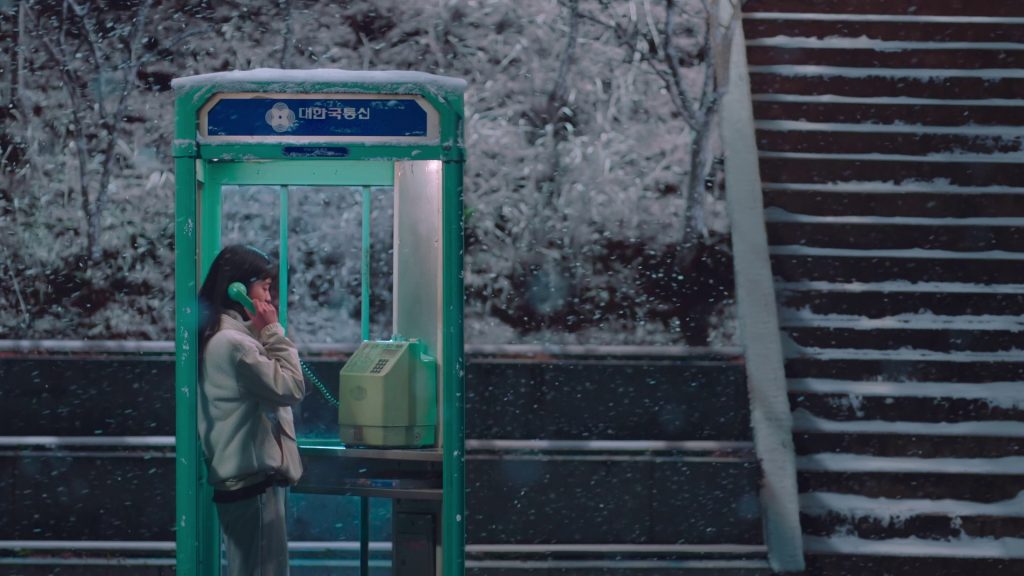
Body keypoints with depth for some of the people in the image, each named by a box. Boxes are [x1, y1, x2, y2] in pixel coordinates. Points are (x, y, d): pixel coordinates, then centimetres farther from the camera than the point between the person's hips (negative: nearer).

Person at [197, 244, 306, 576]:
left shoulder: (221, 337, 15)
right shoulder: (233, 342, -17)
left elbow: (267, 388, 21)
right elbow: (291, 388, -14)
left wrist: (265, 335, 13)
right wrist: (273, 332, -7)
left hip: (241, 477, 11)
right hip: (253, 478, -11)